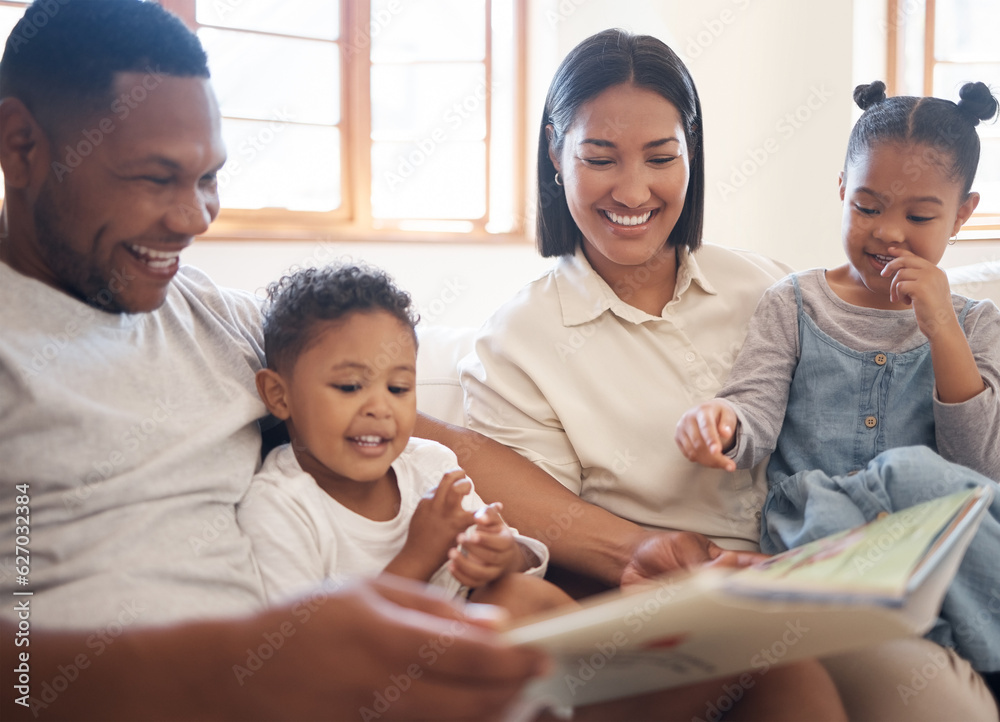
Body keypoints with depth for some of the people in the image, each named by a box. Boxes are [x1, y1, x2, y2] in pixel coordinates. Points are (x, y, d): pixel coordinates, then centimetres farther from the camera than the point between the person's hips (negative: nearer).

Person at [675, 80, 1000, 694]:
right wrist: (724, 422, -25)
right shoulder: (794, 305, 10)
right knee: (912, 472, -32)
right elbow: (757, 418, 0)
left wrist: (944, 332, -9)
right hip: (807, 522, -1)